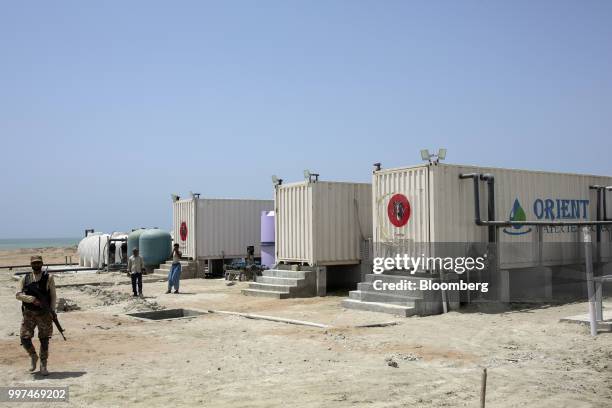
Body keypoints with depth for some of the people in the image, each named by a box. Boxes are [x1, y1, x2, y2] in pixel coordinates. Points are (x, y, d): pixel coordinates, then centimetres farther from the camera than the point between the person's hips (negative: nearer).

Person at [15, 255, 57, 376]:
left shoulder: (48, 278, 0)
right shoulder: (25, 278, 5)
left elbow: (53, 296, -1)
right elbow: (18, 295, -5)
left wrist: (52, 313, -9)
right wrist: (32, 299, -19)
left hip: (44, 313, -2)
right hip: (29, 313, 2)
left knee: (44, 340, 2)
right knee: (25, 338, -5)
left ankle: (43, 366, 14)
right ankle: (33, 357, 22)